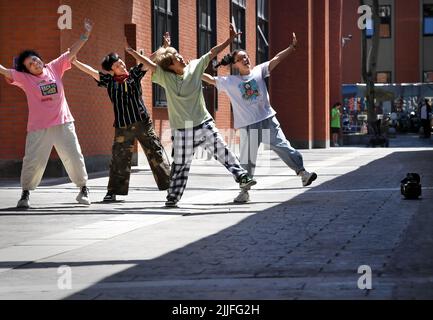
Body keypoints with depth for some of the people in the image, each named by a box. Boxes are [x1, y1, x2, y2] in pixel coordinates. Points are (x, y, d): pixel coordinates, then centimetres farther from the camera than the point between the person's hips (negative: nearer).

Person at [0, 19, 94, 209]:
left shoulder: (54, 68, 6)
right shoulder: (24, 78, -2)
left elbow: (72, 52, 9)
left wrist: (85, 34, 6)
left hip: (63, 124, 2)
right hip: (38, 127, -2)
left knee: (74, 157, 5)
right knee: (33, 161, -7)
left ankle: (83, 189, 19)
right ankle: (25, 194, 8)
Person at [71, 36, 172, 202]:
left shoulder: (134, 74, 5)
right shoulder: (109, 81, 4)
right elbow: (90, 71, 1)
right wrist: (73, 61, -6)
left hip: (143, 122, 0)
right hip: (122, 126, 0)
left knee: (156, 152, 1)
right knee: (119, 158, 1)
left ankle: (168, 183, 8)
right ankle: (113, 191, 11)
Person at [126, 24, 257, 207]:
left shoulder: (195, 67, 0)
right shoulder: (165, 77, -4)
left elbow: (212, 53, -1)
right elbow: (150, 64, -11)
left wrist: (230, 39, -4)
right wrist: (132, 52, -20)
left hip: (203, 123, 2)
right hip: (181, 128, -2)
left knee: (222, 150, 0)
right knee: (180, 163, 3)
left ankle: (242, 177, 6)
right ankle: (173, 197, 13)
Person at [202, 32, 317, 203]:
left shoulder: (259, 71, 6)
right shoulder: (230, 82, 5)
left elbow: (276, 59, 1)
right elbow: (211, 80, 10)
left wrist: (292, 47, -5)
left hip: (268, 119, 0)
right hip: (248, 125, 0)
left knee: (282, 146, -7)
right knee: (247, 158, 3)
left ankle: (303, 173, -5)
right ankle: (244, 191, 11)